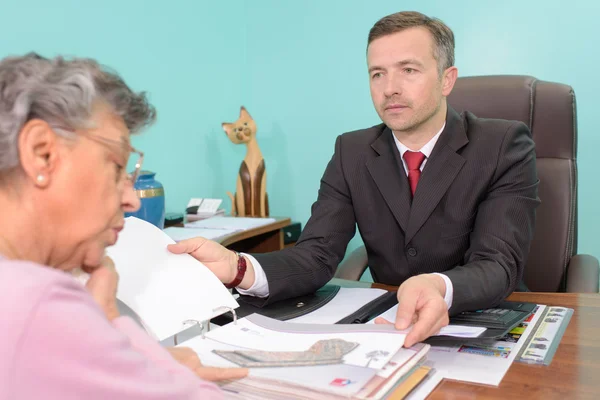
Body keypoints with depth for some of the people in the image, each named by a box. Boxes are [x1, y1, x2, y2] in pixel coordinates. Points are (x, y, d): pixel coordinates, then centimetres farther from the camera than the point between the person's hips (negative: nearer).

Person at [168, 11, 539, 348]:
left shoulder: (505, 146, -10)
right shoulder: (353, 152, -1)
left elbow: (498, 265, -20)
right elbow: (317, 254, -10)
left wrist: (439, 287, -43)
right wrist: (238, 268, -30)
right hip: (389, 324, 2)